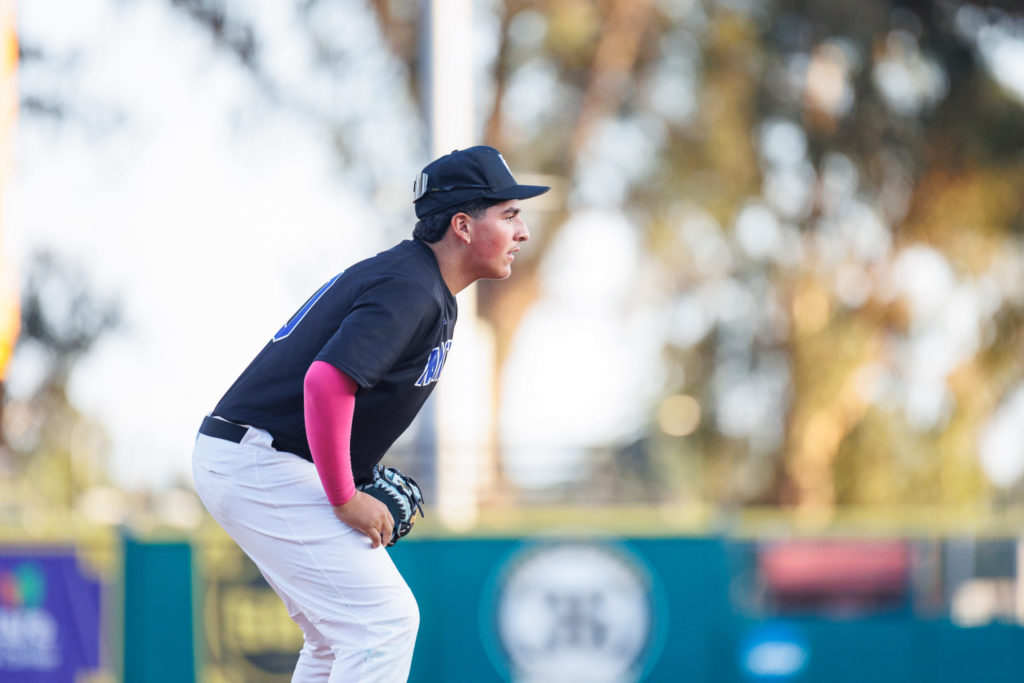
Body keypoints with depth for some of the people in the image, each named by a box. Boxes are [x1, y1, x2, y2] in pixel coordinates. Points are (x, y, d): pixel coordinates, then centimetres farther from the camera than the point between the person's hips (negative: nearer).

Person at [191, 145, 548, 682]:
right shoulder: (410, 290, -17)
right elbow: (327, 380, -31)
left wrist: (361, 478, 14)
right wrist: (344, 499, -22)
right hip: (262, 462, -11)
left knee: (340, 634, 17)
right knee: (384, 619, -14)